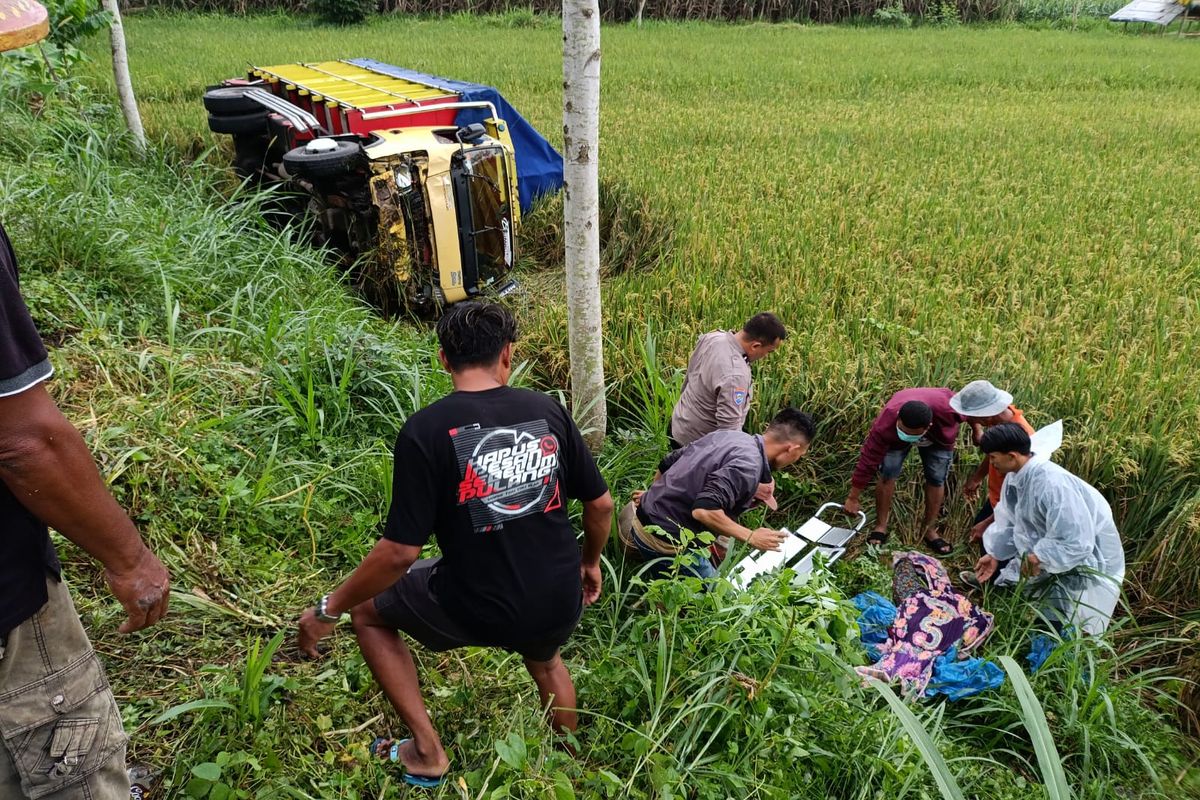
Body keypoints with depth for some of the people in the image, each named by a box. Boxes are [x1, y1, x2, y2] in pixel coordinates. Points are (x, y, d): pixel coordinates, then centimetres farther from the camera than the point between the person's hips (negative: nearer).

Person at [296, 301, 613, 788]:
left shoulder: (426, 430, -16)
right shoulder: (547, 410, -4)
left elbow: (400, 552, -16)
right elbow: (600, 505, 4)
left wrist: (328, 610, -1)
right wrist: (590, 564, 24)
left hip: (477, 610, -4)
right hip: (561, 605, 5)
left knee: (368, 610, 23)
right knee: (545, 661, 40)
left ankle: (427, 753, 24)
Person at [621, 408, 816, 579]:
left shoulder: (727, 435, 7)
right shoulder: (748, 467, -20)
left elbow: (667, 462, 16)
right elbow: (703, 510, -31)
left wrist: (655, 494, 33)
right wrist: (750, 537, -18)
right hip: (666, 542, -9)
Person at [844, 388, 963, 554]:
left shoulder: (947, 408, -45)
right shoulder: (884, 425, -44)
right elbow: (868, 460, -35)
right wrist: (853, 497, -28)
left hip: (938, 437, 1)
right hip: (894, 437, -1)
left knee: (936, 478, -5)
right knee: (887, 474, -14)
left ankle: (929, 529, 11)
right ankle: (881, 526, 1)